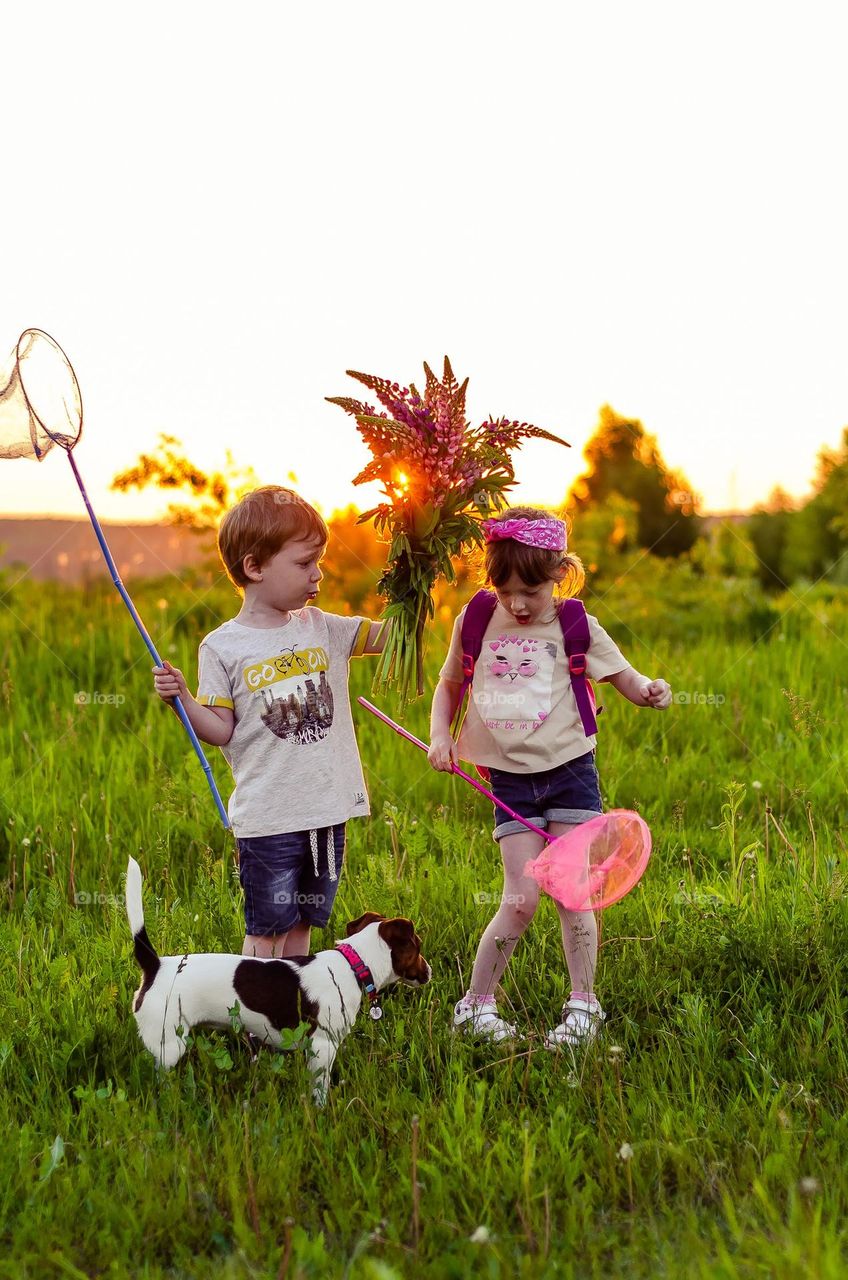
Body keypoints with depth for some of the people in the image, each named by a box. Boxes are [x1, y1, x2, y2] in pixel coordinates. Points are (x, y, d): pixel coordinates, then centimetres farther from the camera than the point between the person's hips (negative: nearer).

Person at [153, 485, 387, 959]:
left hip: (327, 812, 4)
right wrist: (182, 698, -20)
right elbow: (221, 731, -5)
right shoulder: (223, 647, -5)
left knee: (302, 924, 15)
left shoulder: (324, 629, 6)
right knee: (267, 929, 2)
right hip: (267, 819, -4)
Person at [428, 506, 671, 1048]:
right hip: (510, 780, 1)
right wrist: (440, 736, 1)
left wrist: (649, 690, -22)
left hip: (569, 772, -1)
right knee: (521, 901, -4)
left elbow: (624, 676, 1)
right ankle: (476, 1004, 12)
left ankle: (583, 1007, 12)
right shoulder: (475, 621, 2)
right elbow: (449, 684, 16)